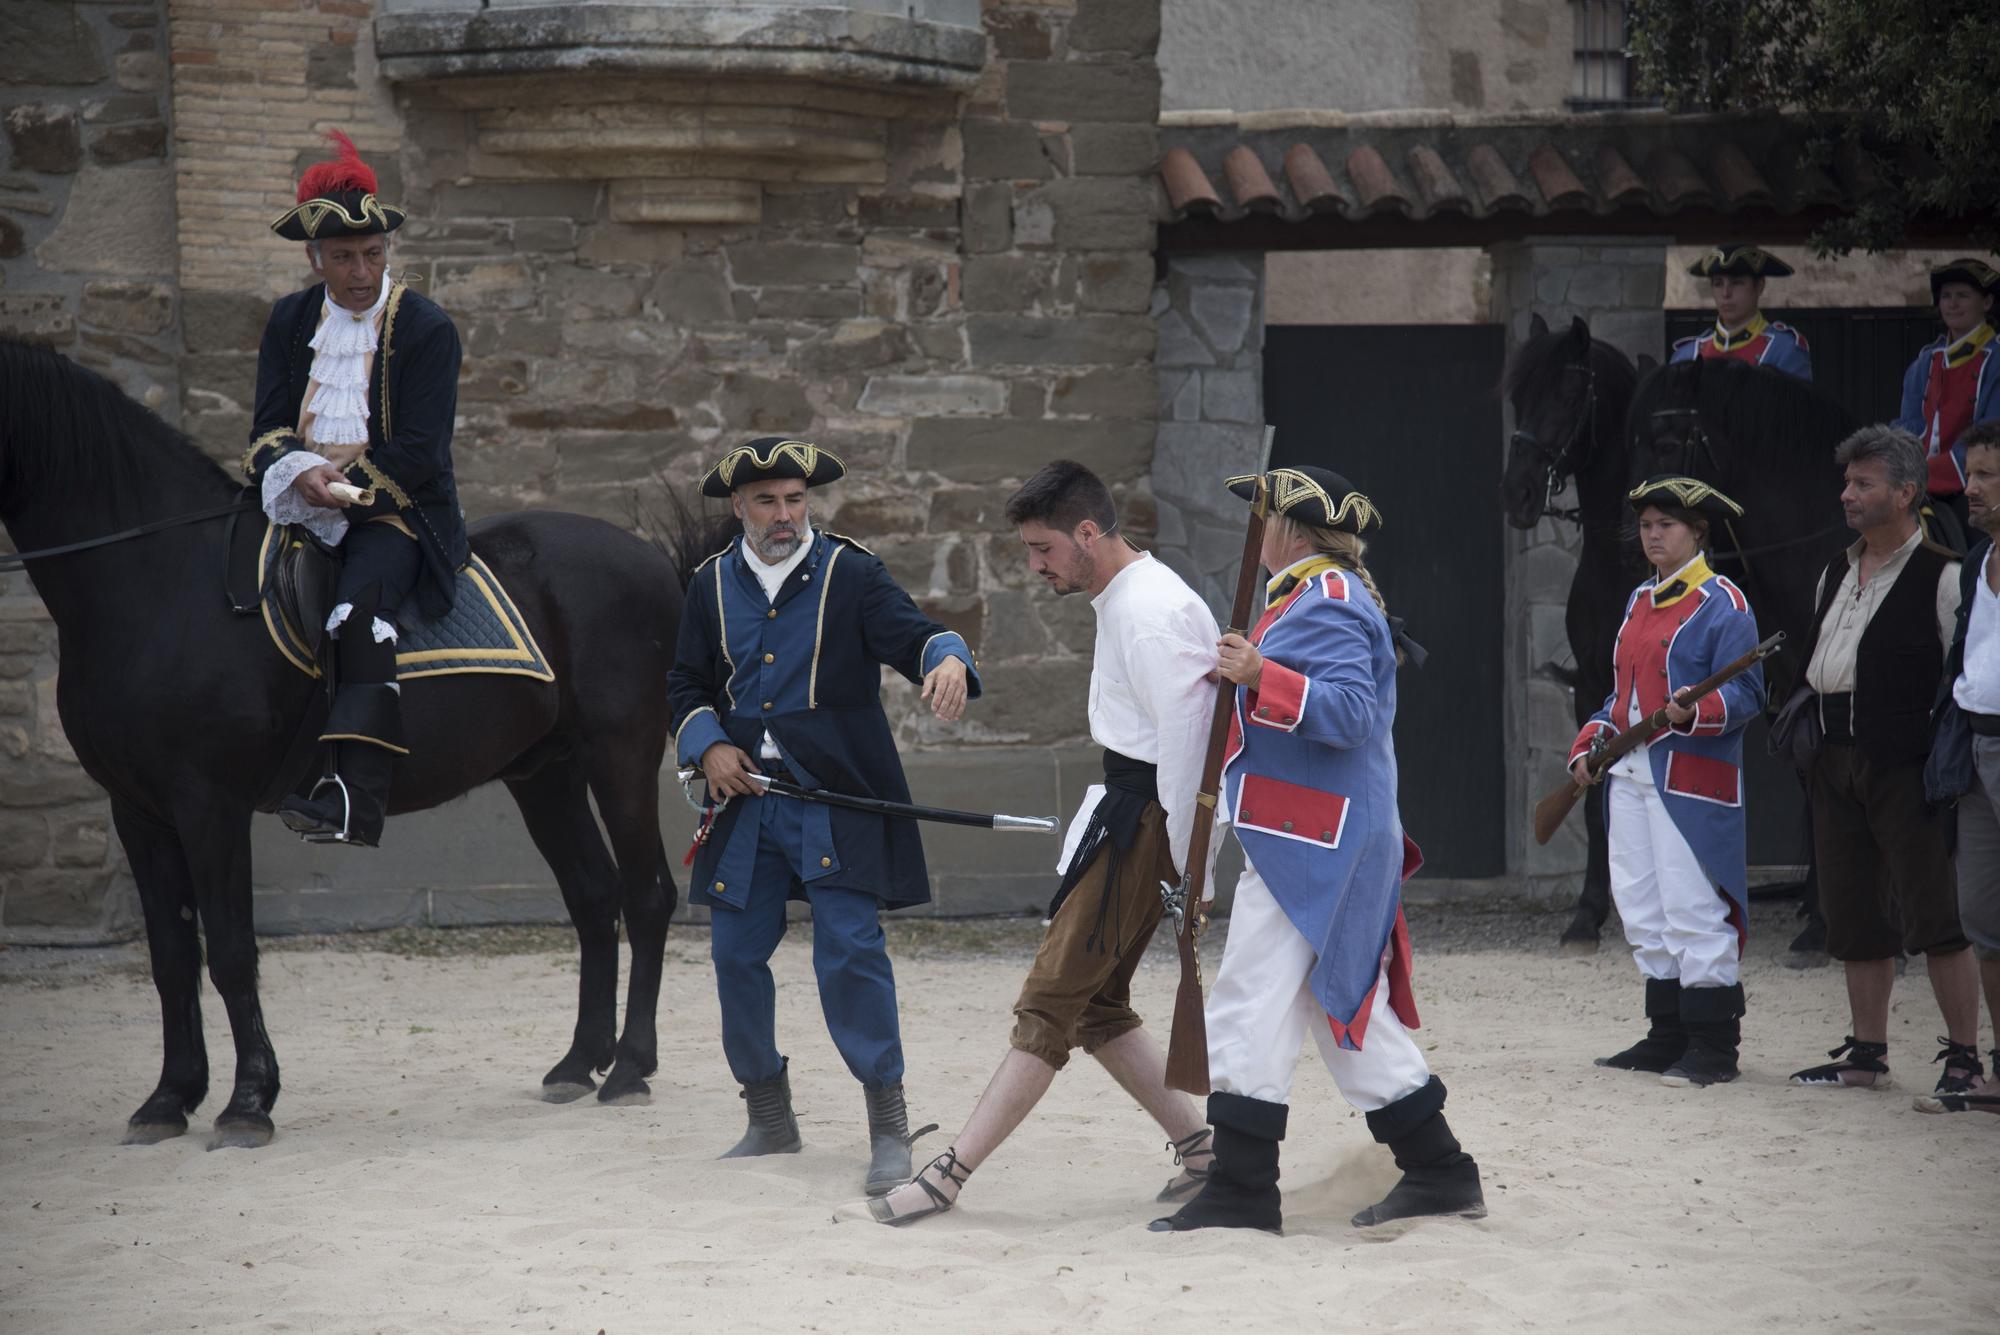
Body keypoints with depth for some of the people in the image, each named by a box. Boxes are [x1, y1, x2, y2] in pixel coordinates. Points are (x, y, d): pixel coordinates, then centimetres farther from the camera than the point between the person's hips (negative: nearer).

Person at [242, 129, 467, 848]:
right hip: (299, 501, 6)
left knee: (359, 610, -33)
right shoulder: (291, 319, 14)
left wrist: (346, 483, -17)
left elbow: (420, 450, -6)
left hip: (395, 509, -6)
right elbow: (269, 424, 8)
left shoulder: (426, 328, 0)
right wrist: (301, 473, -15)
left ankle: (357, 801, -42)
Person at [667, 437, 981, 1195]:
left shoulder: (850, 574, -1)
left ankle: (888, 1125, -7)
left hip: (836, 801, -4)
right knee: (737, 955, 6)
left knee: (851, 953, -12)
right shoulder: (713, 585, 10)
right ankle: (770, 1117, 23)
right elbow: (686, 684, 16)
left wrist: (946, 658, -36)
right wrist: (709, 746, -2)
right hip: (744, 802, 4)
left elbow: (909, 635, -13)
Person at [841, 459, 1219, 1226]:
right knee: (1093, 1005, 12)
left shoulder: (1152, 613, -18)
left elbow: (1186, 734, -21)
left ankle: (945, 1181, -11)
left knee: (1049, 1005, -10)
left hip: (1140, 819, -11)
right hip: (1122, 812, 11)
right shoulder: (1122, 601, 16)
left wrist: (1186, 869, -19)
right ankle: (1198, 1148, 17)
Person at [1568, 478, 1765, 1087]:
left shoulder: (1722, 603, -6)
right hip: (1630, 775, 8)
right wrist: (1590, 743, 12)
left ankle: (1713, 1047, -3)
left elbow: (1746, 693, -12)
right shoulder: (1639, 602, 18)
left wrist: (1697, 711, -30)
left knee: (1693, 910, -8)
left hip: (1691, 780, -8)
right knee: (1642, 909, 10)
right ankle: (1668, 1035, 18)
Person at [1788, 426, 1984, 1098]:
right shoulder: (1836, 574, 16)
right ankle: (1866, 1054, 17)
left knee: (1933, 914, -7)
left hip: (1908, 766, -7)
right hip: (1837, 760, 7)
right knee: (1856, 915, 10)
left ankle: (1964, 1055, -1)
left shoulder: (1941, 577, -7)